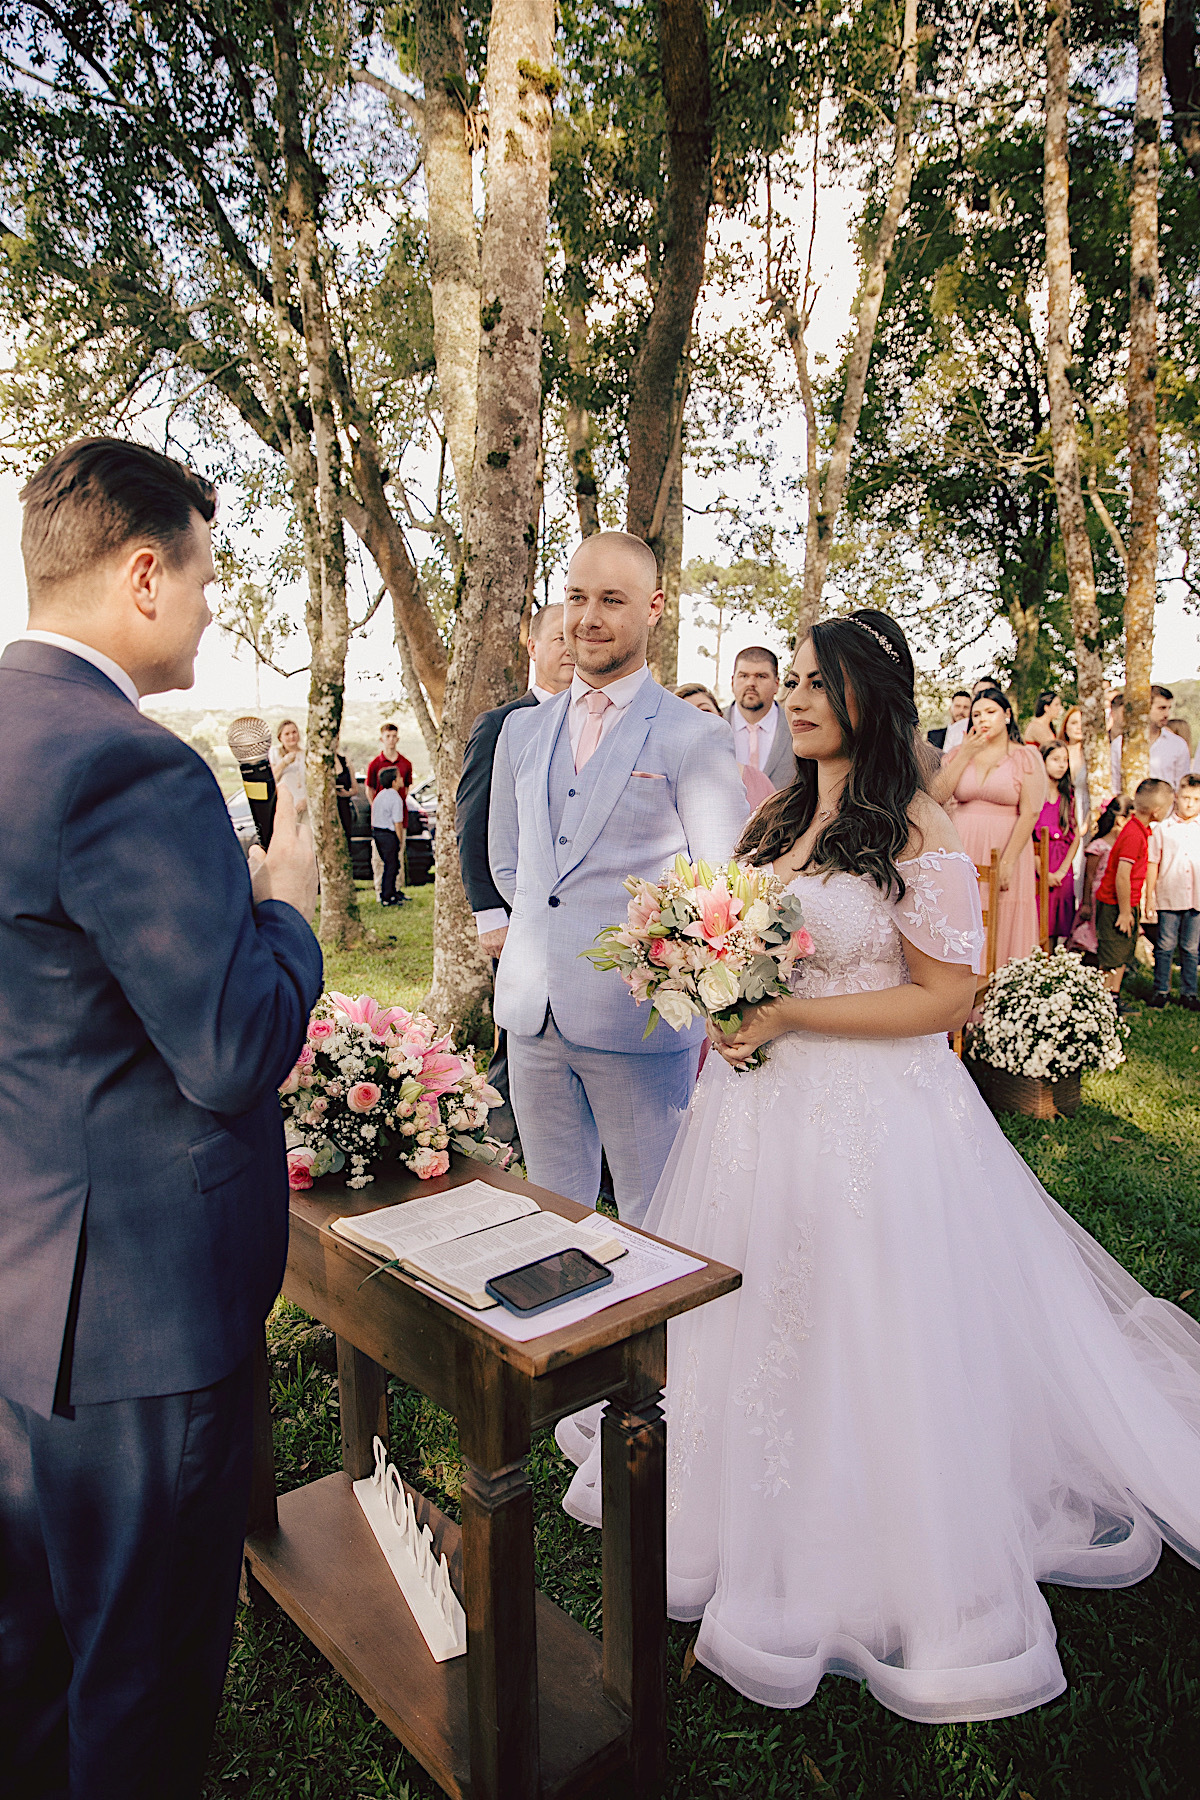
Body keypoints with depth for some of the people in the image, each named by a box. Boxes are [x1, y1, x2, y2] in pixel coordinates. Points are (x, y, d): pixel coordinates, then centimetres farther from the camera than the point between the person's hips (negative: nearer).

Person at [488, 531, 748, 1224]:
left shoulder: (697, 738, -6)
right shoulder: (523, 730, 11)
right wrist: (552, 926, 11)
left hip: (639, 1019, -5)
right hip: (531, 1011, 5)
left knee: (653, 1219, 10)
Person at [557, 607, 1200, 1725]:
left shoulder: (918, 835, -14)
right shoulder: (774, 819, 8)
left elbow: (945, 997, -17)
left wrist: (788, 1018, -20)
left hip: (875, 1117, -7)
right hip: (762, 1102, 7)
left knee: (858, 1345, 7)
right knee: (752, 1323, 19)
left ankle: (873, 1572, 31)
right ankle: (754, 1520, 43)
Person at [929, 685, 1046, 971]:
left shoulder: (1025, 757, 2)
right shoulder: (958, 754, 11)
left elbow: (1030, 813, -7)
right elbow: (937, 795, -5)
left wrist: (1007, 863, -16)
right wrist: (965, 754, -7)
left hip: (1004, 850, -3)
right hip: (961, 851, 3)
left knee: (1002, 930, 1)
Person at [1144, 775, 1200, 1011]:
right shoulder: (1162, 829, 2)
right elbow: (1152, 865, 3)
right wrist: (1149, 898, 1)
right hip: (1168, 898, -2)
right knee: (1165, 946, 2)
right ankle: (1161, 990, 14)